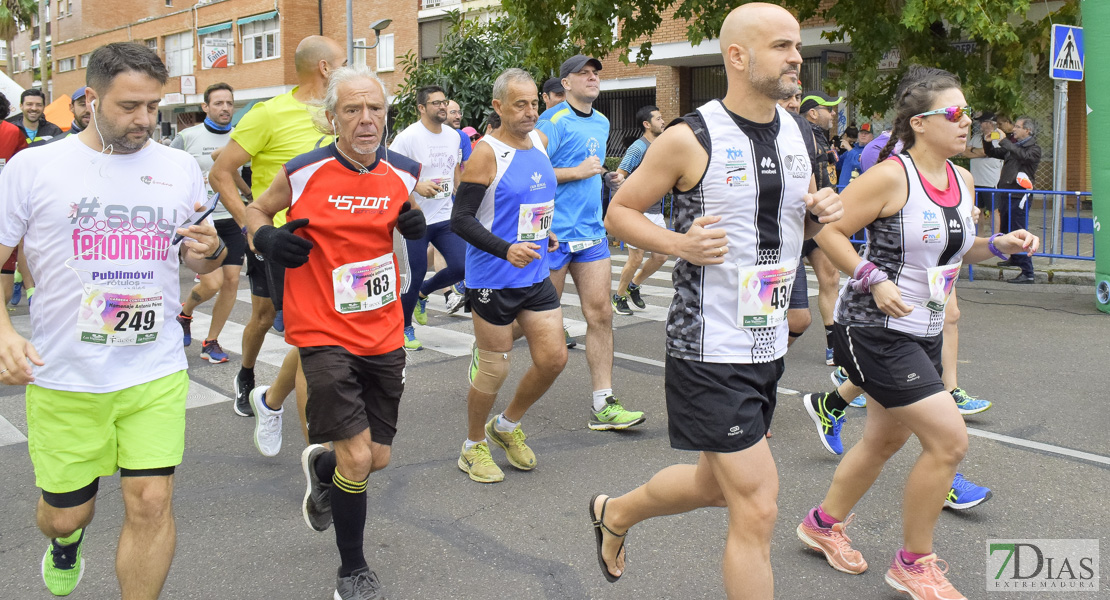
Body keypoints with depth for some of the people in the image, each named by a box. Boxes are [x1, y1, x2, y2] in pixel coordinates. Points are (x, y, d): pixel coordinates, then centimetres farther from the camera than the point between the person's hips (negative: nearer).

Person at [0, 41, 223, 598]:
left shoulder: (181, 168, 5)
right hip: (62, 379, -1)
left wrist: (210, 250, -11)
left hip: (156, 374, 1)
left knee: (150, 503, -5)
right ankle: (66, 540, 51)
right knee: (64, 513, 13)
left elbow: (199, 262, 14)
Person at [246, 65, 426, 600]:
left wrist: (418, 227, -5)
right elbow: (256, 209, 9)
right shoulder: (303, 173, -9)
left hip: (383, 335, 4)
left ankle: (321, 467, 48)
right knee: (357, 455, -10)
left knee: (378, 457, 11)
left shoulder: (403, 174, 0)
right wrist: (266, 237, -13)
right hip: (324, 334, -4)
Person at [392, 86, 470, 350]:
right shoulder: (408, 137, -11)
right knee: (416, 274, 0)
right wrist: (417, 186, -25)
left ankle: (422, 292, 25)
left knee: (462, 266, -5)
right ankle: (405, 327, 23)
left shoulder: (454, 136, 8)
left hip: (446, 217, 6)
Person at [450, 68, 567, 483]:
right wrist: (506, 249, -30)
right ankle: (474, 446, 25)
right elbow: (461, 219, -19)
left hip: (536, 275, 7)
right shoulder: (487, 153, -15)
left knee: (554, 358, 5)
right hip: (493, 280, -7)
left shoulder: (540, 141, 8)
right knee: (494, 370, 2)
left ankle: (507, 426, 29)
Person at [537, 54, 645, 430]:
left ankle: (603, 405, 5)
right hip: (554, 234, -7)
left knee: (601, 314, 1)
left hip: (591, 233, 7)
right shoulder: (554, 121, -11)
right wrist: (578, 172, -17)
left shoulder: (602, 123, 15)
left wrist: (610, 179, 11)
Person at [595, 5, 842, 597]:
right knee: (757, 508, -6)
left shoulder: (800, 135, 7)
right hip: (709, 351, -8)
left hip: (768, 345, 8)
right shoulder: (690, 139, -13)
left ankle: (614, 514, 49)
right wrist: (679, 243, -21)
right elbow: (619, 211, -4)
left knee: (712, 484, 22)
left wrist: (821, 213, -2)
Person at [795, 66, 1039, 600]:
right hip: (874, 330, -9)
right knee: (949, 441, -10)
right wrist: (874, 280, -23)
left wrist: (1000, 245, 2)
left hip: (924, 331, 9)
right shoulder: (891, 176, -17)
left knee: (887, 438, 19)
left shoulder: (962, 181, 7)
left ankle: (824, 523, 41)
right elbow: (829, 230, -16)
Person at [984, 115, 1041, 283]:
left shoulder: (1034, 149, -5)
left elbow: (1023, 155, -26)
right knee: (1007, 230, 21)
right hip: (1006, 195, 8)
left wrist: (1003, 141, -23)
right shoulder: (1012, 146, 17)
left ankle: (1027, 273, -13)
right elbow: (991, 152, 25)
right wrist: (988, 141, 5)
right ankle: (1015, 259, 42)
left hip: (1019, 196, -8)